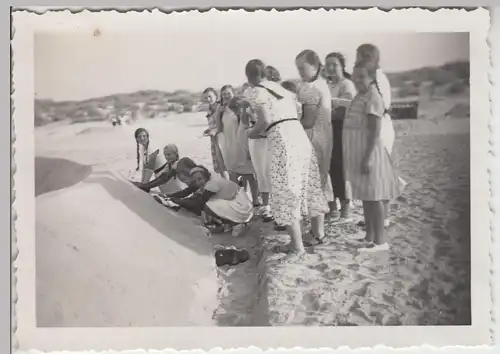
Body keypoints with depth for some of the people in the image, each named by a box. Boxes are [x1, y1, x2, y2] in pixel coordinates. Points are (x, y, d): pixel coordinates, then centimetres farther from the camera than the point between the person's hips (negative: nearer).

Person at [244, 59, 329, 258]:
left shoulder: (256, 92, 0)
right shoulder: (281, 88, 22)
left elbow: (265, 121, -12)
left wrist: (252, 132, 8)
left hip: (283, 143, -7)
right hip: (300, 137, 8)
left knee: (286, 193, 0)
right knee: (310, 187, 15)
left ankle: (297, 245, 2)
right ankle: (319, 234, 28)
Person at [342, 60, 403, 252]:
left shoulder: (372, 98, -14)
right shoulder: (360, 96, 14)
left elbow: (375, 132, -20)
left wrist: (368, 157, -25)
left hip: (368, 152, -9)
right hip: (358, 153, 9)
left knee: (373, 196, -5)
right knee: (365, 196, 14)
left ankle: (380, 240, 1)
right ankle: (369, 236, 23)